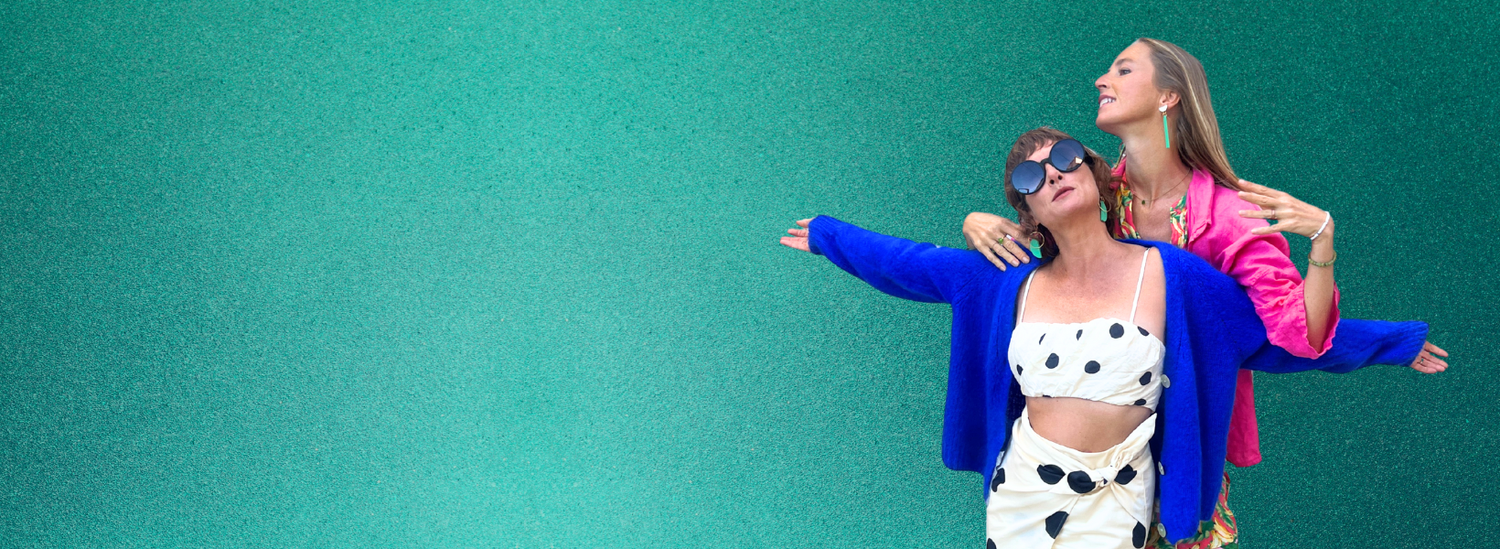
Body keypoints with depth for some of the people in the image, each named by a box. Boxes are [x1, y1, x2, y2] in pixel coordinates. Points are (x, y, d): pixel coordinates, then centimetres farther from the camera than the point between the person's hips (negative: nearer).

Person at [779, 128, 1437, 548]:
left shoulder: (1168, 275, -4)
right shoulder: (1008, 283, 3)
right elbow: (908, 263, 16)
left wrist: (1396, 341, 5)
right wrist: (826, 235, 25)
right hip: (1018, 491, 3)